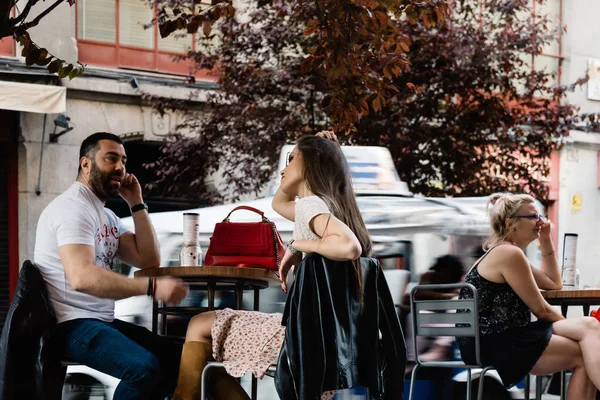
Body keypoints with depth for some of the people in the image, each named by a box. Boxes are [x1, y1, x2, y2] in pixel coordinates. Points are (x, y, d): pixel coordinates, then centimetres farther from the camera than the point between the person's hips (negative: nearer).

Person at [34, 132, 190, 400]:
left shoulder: (107, 216, 17)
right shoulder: (73, 207, -14)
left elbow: (149, 260, 11)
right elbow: (82, 278, -29)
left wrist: (136, 204, 5)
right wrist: (153, 287, -34)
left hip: (102, 321, 10)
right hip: (71, 325, -10)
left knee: (177, 358, 10)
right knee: (145, 367, -30)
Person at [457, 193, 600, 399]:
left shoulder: (508, 253, 20)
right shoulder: (509, 254, -13)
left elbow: (554, 284, 30)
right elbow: (541, 310, -9)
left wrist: (546, 240, 22)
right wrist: (574, 328, 6)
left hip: (498, 339, 10)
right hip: (493, 344, -10)